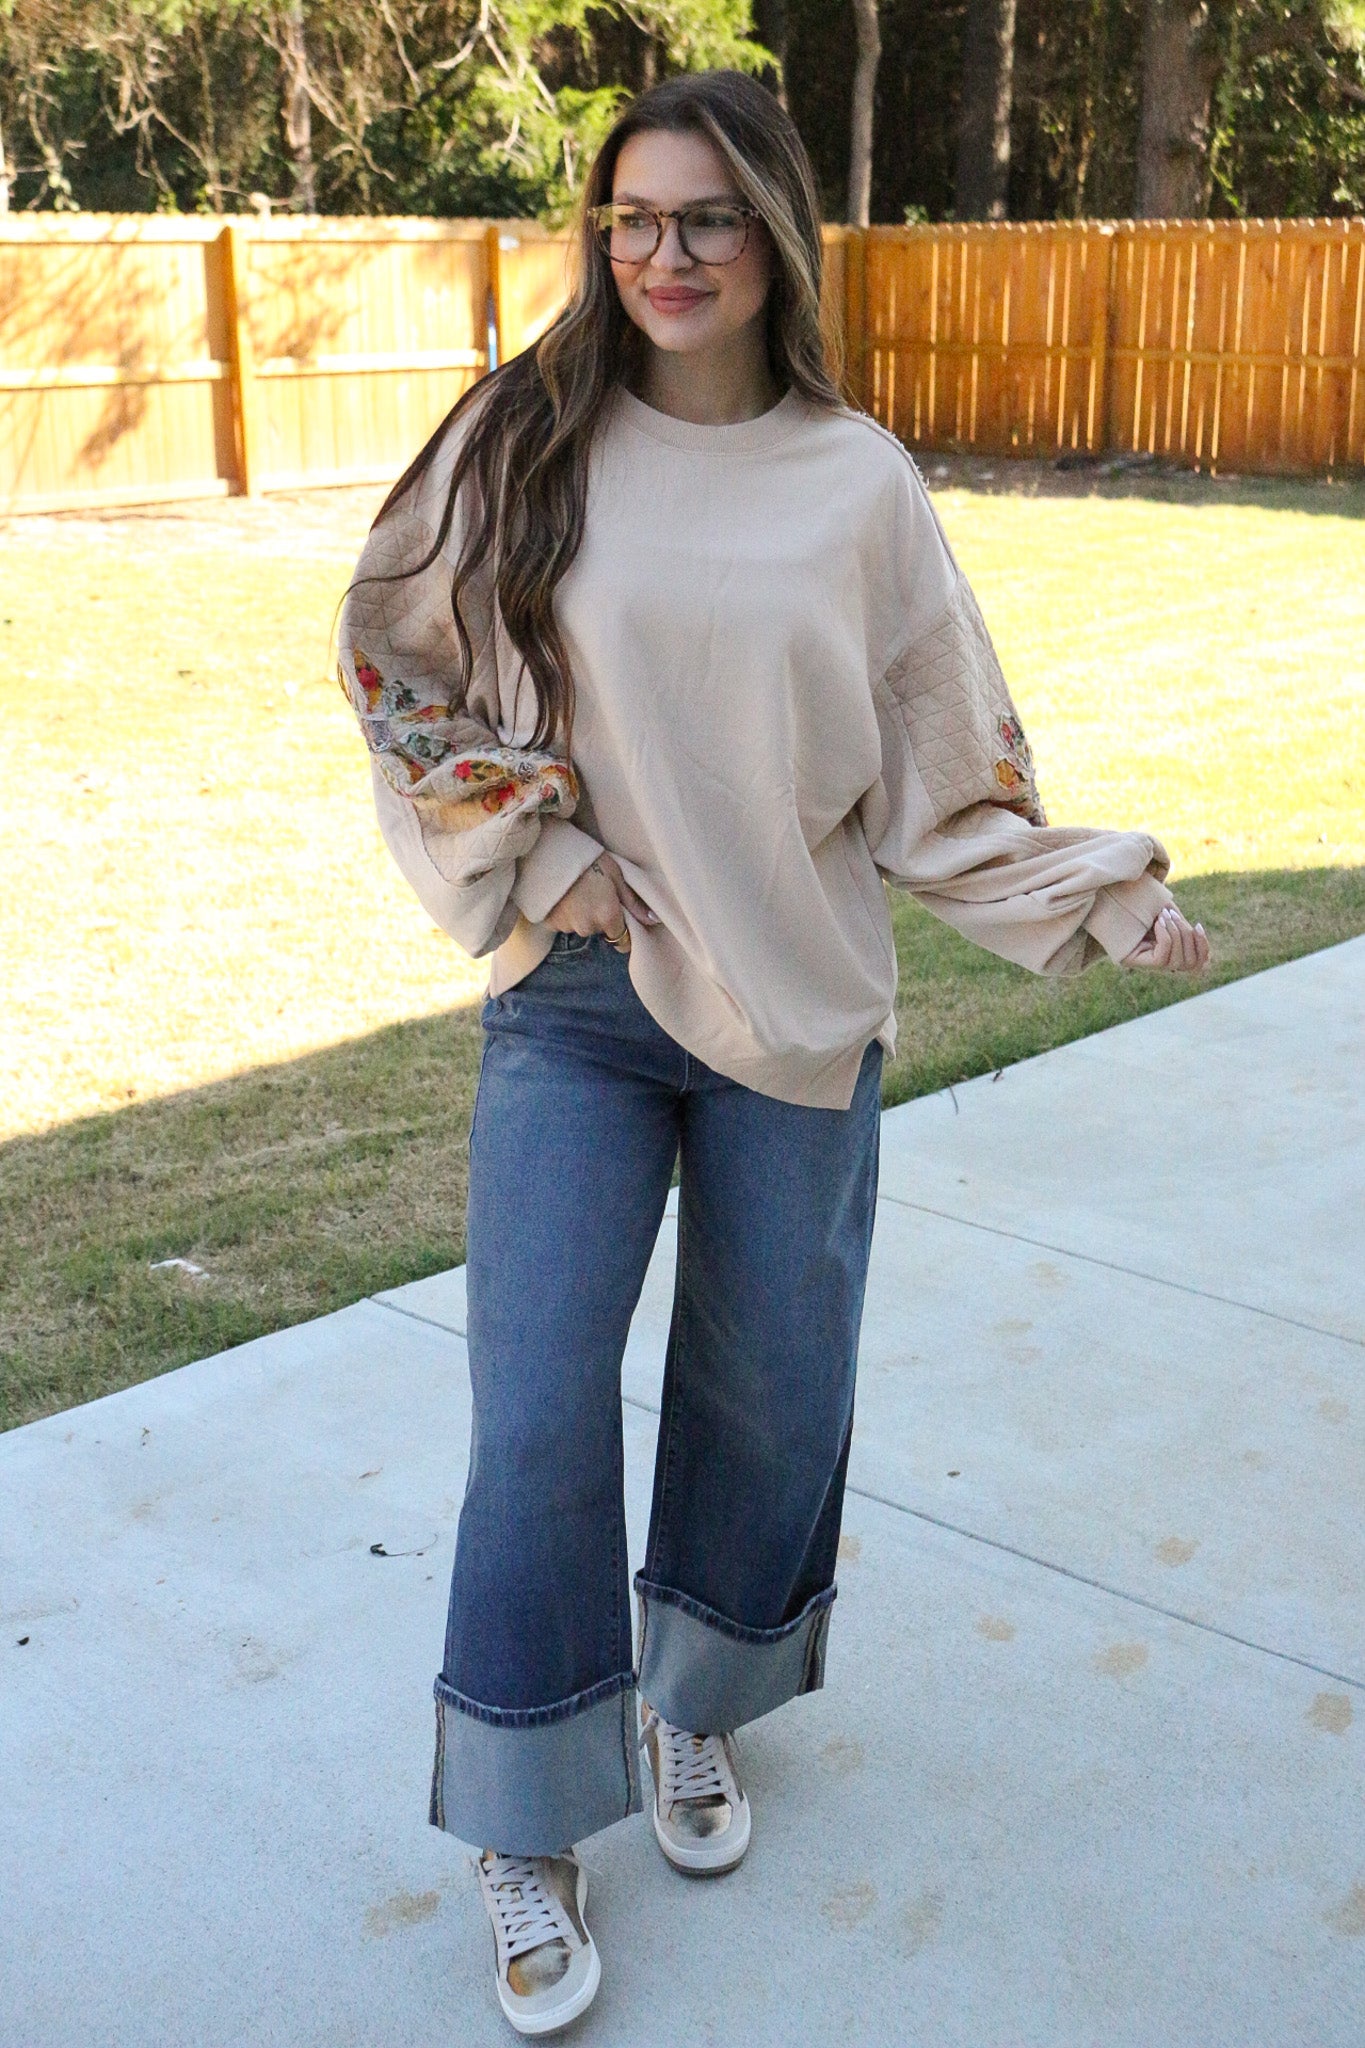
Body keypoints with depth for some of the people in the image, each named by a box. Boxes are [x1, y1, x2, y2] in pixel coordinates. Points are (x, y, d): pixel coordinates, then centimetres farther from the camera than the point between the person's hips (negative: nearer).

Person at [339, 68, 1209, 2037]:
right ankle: (528, 1840, 16)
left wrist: (1096, 898, -9)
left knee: (769, 1393, 12)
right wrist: (531, 857, -6)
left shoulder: (858, 483, -1)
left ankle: (695, 1709, 40)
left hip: (799, 1010, 1)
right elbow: (399, 669, 5)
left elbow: (938, 772, 3)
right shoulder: (524, 440, -2)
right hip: (575, 1007, -1)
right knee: (540, 1417, -4)